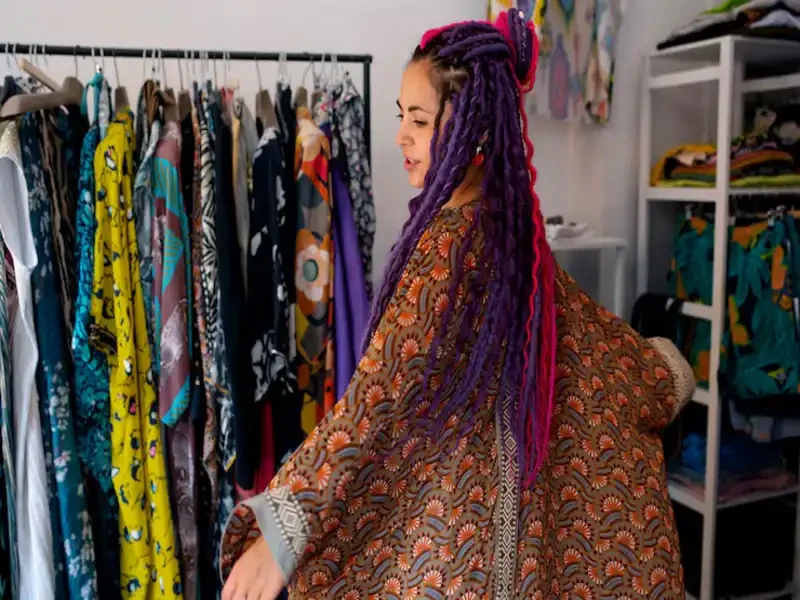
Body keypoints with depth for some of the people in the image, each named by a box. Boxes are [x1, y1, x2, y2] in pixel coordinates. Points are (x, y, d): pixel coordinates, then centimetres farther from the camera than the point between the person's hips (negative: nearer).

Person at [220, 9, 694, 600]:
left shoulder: (445, 242, -24)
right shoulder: (512, 227, 1)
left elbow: (379, 398, -30)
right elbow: (595, 337, 13)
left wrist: (282, 527, -30)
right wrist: (661, 374, 32)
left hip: (442, 504, -8)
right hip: (499, 487, 8)